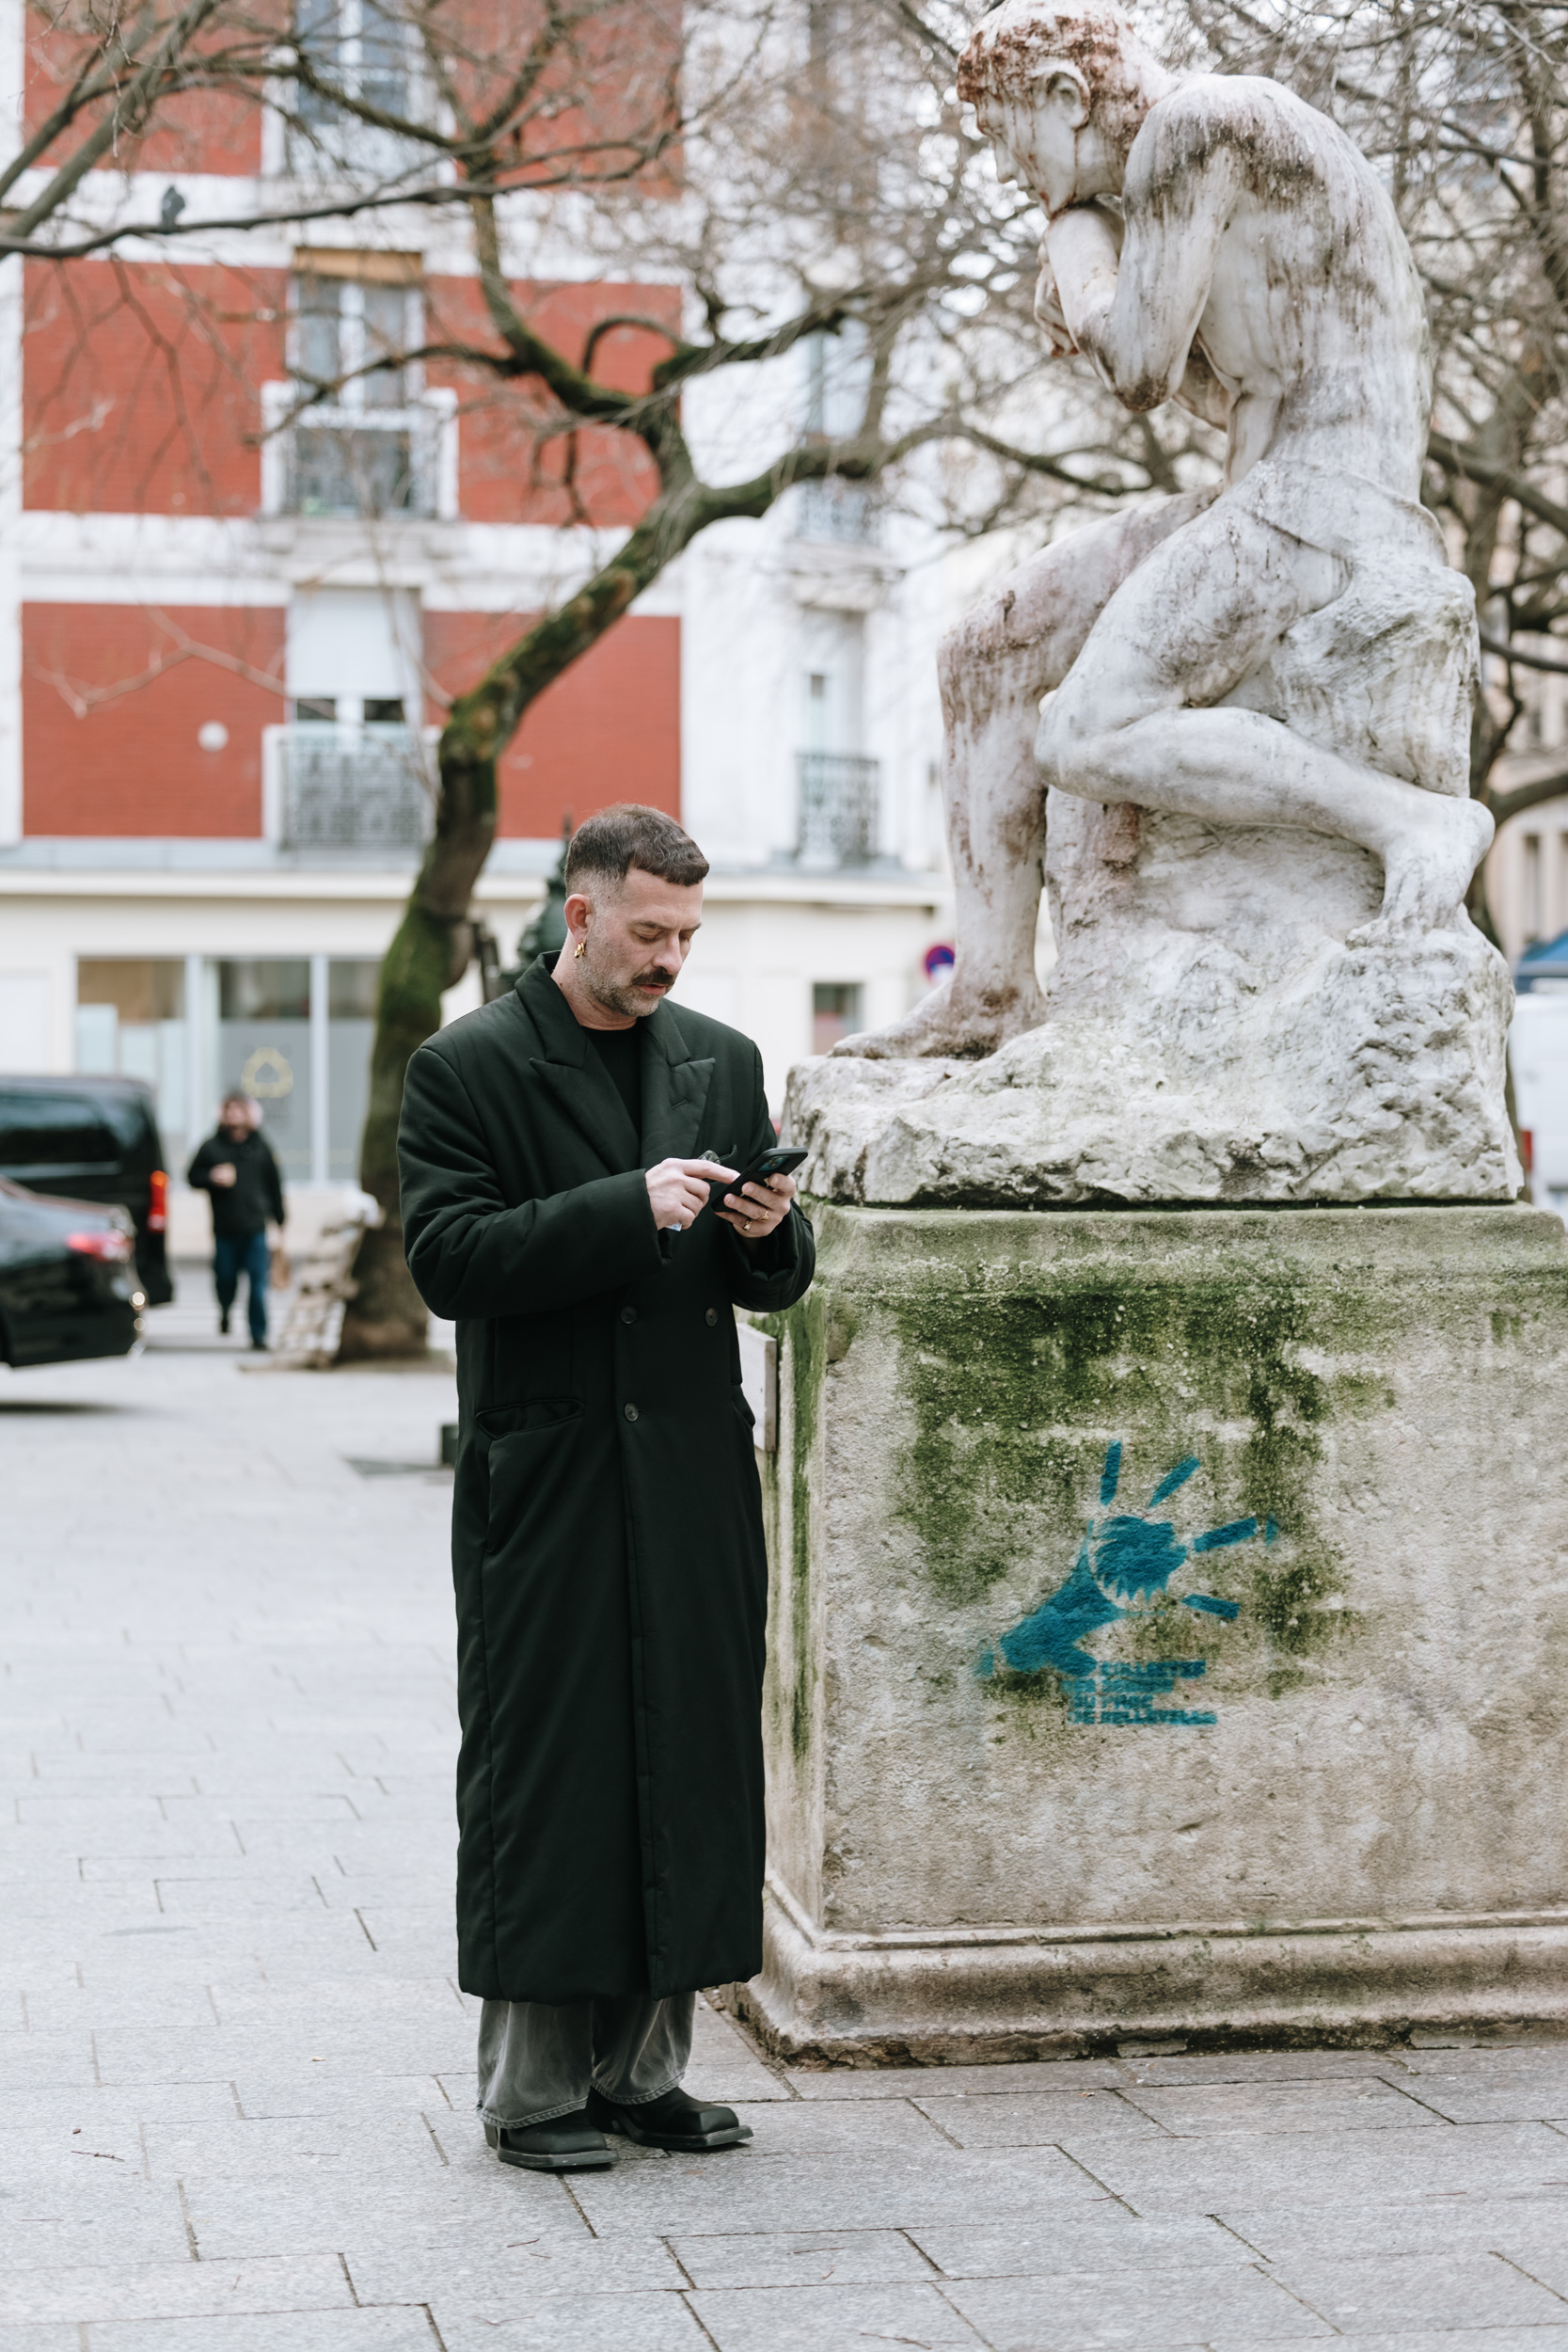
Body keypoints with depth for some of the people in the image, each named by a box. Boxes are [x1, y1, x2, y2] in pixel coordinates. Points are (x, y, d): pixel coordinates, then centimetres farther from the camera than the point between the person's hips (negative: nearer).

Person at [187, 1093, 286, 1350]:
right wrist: (212, 1177, -12)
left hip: (256, 1228, 0)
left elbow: (274, 1184, 12)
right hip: (225, 1228, 0)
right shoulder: (212, 1147, 5)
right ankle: (225, 1310, 39)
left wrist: (279, 1219, 13)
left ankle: (259, 1334, -1)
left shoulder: (261, 1147, 7)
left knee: (257, 1282, -7)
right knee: (225, 1278, 6)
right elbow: (192, 1176, 9)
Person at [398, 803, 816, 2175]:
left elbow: (776, 1286, 16)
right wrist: (628, 1210, -19)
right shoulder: (467, 1069, -2)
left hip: (698, 1471, 5)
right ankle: (532, 2083, 10)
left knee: (692, 1760, 7)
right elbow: (448, 1258, -13)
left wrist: (770, 1234, -7)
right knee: (543, 1772, -1)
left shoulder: (723, 1061, 13)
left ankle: (644, 2066, 19)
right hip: (545, 1480, -5)